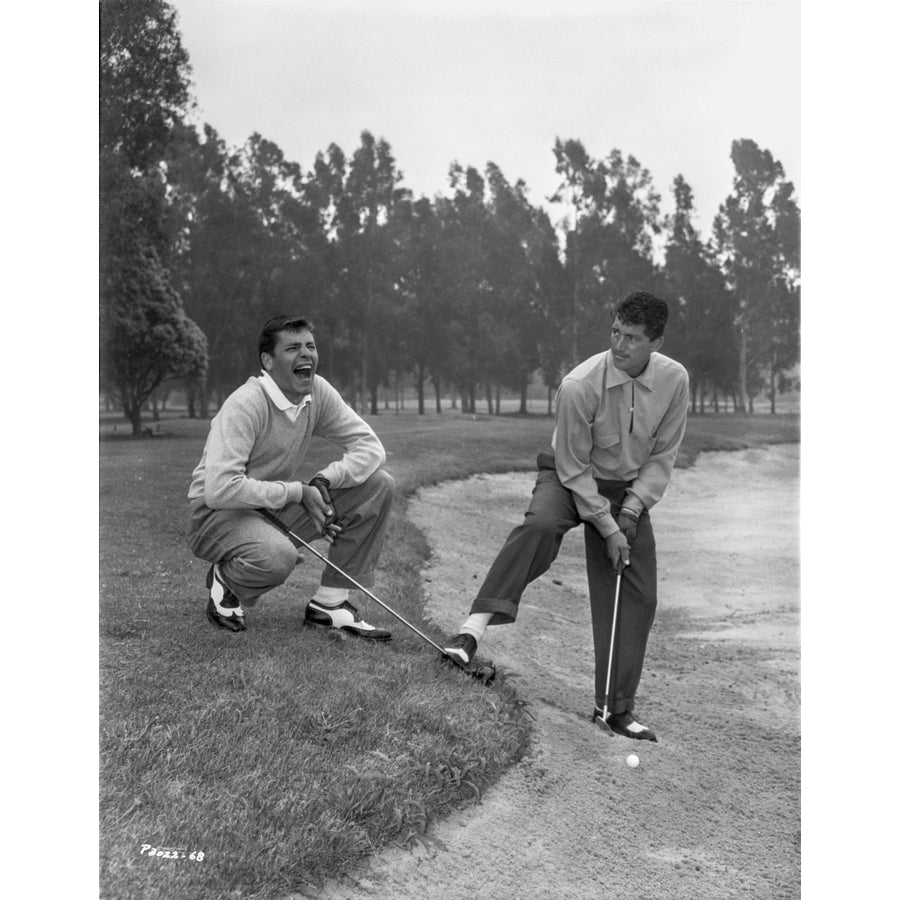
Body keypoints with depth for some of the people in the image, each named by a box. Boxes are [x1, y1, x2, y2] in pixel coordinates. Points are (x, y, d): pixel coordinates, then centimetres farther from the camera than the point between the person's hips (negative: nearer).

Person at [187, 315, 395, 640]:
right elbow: (219, 489, -31)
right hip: (220, 513, -7)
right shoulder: (245, 405, -24)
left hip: (280, 510, 7)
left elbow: (369, 445, -1)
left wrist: (323, 480, -19)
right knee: (277, 556, -40)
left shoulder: (318, 392, -3)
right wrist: (298, 492, -25)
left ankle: (329, 602, 0)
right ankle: (225, 581, -1)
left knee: (378, 485, -7)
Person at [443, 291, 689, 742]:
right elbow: (574, 467, -19)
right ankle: (474, 629, -43)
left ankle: (615, 707, 11)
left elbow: (663, 456, -4)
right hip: (570, 478, -4)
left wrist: (631, 509, -13)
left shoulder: (674, 380, -15)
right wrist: (607, 529, -19)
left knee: (637, 595, -2)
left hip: (629, 489, 4)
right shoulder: (579, 386, -27)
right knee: (540, 524, -38)